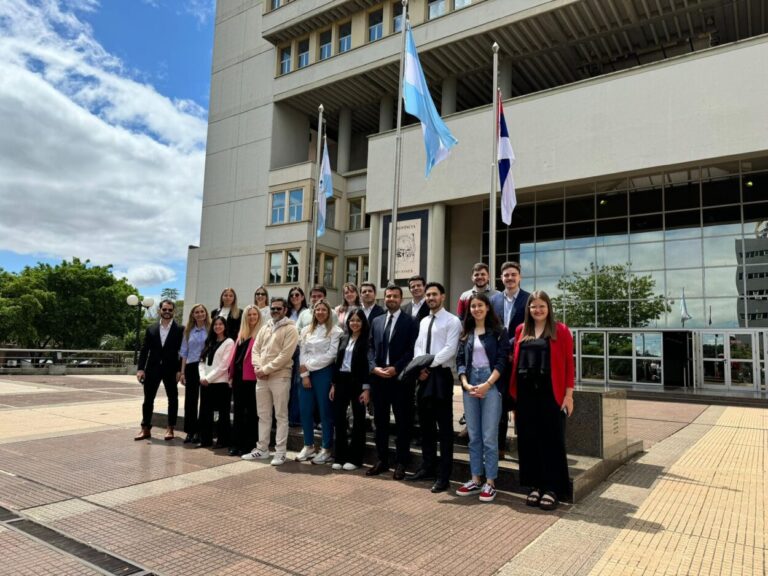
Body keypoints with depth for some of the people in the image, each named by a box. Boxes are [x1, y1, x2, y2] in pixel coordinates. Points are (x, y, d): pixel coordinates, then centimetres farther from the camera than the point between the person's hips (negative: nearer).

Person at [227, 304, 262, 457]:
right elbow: (235, 353, 18)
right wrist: (231, 372, 13)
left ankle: (249, 444, 10)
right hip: (238, 375, 7)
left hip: (252, 376, -7)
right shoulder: (241, 334, 17)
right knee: (237, 409, 11)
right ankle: (236, 443, 18)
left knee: (251, 410, 2)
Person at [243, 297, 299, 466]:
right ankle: (262, 449, 23)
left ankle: (280, 452, 6)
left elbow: (285, 355, -14)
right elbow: (255, 349, 11)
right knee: (263, 415, 13)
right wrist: (258, 368, -7)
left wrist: (266, 369, -15)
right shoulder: (264, 328, 15)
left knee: (281, 415, 0)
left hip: (280, 377, -6)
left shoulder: (290, 329, -6)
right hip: (261, 377, 6)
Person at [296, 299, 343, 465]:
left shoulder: (335, 331, -3)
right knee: (305, 411, 7)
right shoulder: (306, 330, 14)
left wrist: (309, 366, -9)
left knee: (325, 412, 1)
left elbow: (331, 355, -10)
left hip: (324, 373, -5)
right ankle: (308, 446, 21)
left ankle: (327, 450, 11)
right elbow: (303, 353, 8)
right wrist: (304, 374, -3)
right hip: (306, 374, 5)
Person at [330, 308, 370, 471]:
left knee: (358, 420, 5)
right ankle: (340, 457, 18)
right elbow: (337, 362, 12)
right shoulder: (343, 338, 11)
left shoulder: (366, 340, -6)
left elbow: (368, 364, -10)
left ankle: (355, 458, 14)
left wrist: (366, 388, -15)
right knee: (339, 418, 7)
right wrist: (333, 384, 8)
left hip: (357, 382, -5)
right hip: (341, 381, 6)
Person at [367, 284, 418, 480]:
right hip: (378, 376, 5)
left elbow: (412, 349, -8)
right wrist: (374, 367, -5)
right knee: (380, 420, 10)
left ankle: (401, 463, 13)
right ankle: (382, 460, 21)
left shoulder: (410, 321, -1)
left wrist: (395, 368, -16)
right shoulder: (376, 321, 14)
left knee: (402, 421, 3)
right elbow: (371, 347, 11)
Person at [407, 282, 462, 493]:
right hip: (423, 376, 7)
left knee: (444, 427, -1)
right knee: (426, 425, 14)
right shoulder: (423, 322, 17)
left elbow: (450, 350, -15)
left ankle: (444, 475, 6)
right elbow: (418, 347, 12)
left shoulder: (452, 321, -5)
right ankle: (428, 467, 26)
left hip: (441, 375, -7)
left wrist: (428, 364, -14)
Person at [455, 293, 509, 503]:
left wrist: (487, 385, -14)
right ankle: (475, 480, 17)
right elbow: (460, 360, 8)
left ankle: (490, 483, 6)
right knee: (473, 436, 9)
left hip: (491, 385, -4)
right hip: (470, 386, 4)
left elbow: (502, 360, -6)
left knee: (489, 437, -4)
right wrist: (465, 384, -7)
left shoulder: (499, 332, 1)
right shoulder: (466, 334, 13)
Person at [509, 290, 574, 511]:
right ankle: (535, 486, 21)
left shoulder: (560, 330, -1)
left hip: (551, 393, -3)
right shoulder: (521, 330, 9)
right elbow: (516, 362, 10)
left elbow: (568, 363, -3)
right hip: (526, 393, 4)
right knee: (528, 440, 9)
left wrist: (568, 394, -8)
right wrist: (513, 393, 6)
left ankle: (552, 489, 15)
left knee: (551, 440, 4)